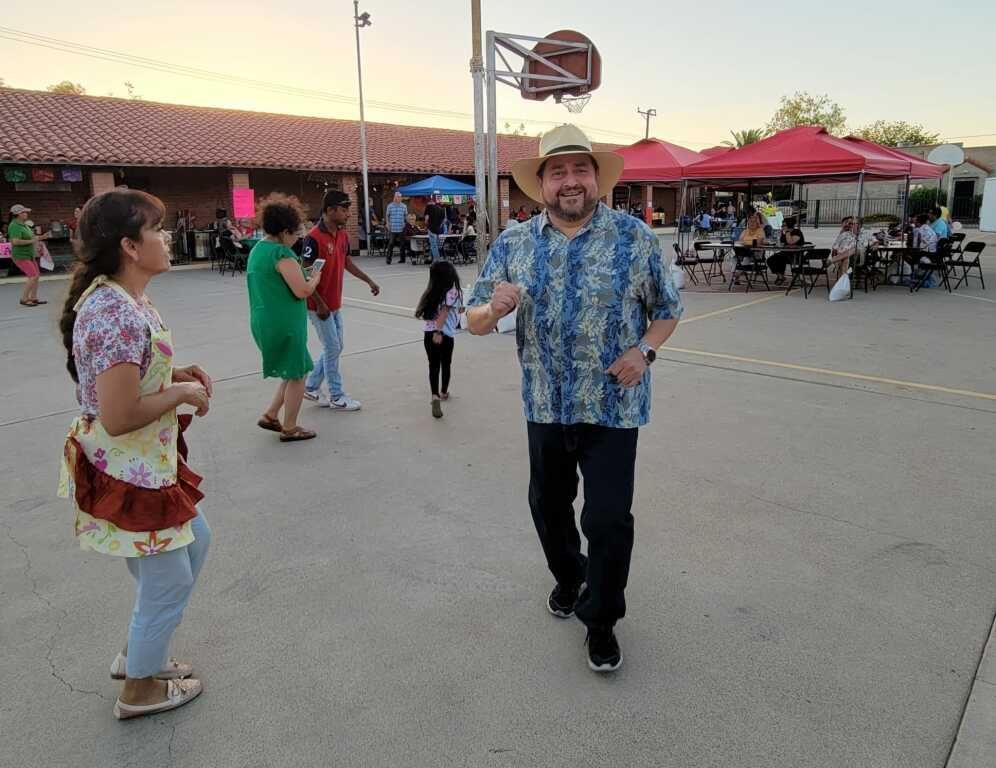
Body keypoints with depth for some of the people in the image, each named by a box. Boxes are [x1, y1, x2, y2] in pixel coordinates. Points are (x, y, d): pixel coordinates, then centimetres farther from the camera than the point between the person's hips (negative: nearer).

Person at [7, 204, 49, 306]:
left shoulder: (23, 224, 10)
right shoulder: (15, 226, -19)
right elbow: (15, 241, -30)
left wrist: (41, 237, 12)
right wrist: (31, 241, -25)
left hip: (29, 255, 10)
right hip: (21, 256, -10)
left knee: (36, 275, 11)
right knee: (33, 276, -13)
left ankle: (33, 298, 20)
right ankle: (24, 299, -4)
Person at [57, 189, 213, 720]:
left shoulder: (116, 299, 4)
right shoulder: (120, 314, -29)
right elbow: (118, 417, -30)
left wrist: (175, 374, 3)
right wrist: (182, 393, -17)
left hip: (146, 461, 10)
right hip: (130, 473, -10)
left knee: (196, 539, 25)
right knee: (170, 580, 8)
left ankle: (137, 652, 42)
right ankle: (140, 689, 34)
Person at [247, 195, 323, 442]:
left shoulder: (257, 249, 11)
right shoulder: (282, 253, -19)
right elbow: (303, 291, -22)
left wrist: (302, 276, 14)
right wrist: (315, 278, -2)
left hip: (263, 320, 9)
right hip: (284, 323, -9)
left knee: (292, 372, 22)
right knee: (296, 375, 6)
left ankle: (270, 416, 22)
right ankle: (289, 429, 17)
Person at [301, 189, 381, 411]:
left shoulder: (342, 235, 5)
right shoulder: (314, 238, -20)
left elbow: (348, 263, 18)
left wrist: (369, 281, 13)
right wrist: (320, 304, -20)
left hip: (335, 304, 8)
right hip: (320, 305, -8)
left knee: (335, 348, 15)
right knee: (332, 349, 0)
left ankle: (311, 386, 29)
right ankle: (337, 397, 13)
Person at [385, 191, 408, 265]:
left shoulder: (404, 206, 7)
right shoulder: (390, 206, 3)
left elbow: (406, 216, 13)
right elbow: (387, 215, 8)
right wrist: (388, 224, 2)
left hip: (401, 228, 2)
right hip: (392, 228, -2)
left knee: (402, 244, 7)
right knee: (391, 243, -4)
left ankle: (402, 258, 16)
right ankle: (389, 259, 0)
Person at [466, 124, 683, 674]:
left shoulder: (635, 237, -5)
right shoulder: (513, 244, 1)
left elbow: (667, 309, 5)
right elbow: (474, 322, 3)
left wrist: (644, 350, -14)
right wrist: (494, 308, -21)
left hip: (612, 405, -3)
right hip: (545, 404, 3)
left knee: (608, 519, 0)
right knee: (548, 505, 19)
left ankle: (601, 621, 24)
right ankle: (568, 578, 47)